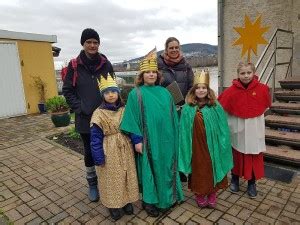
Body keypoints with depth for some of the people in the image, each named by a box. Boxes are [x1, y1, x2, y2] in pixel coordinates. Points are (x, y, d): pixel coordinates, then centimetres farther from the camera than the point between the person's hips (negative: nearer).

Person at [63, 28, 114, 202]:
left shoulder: (106, 64, 1)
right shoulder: (74, 66, -3)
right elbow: (67, 90, 0)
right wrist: (80, 108, -10)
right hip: (85, 118, 0)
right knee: (90, 151, 12)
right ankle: (92, 184, 31)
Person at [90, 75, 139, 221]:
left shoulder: (125, 110, 1)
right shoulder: (99, 114, -10)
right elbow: (96, 138, -10)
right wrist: (99, 158, -12)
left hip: (125, 150, 4)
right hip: (110, 152, -3)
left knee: (127, 176, 15)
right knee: (111, 178, 9)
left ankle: (127, 200, 35)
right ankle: (113, 204, 29)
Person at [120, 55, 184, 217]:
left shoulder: (164, 92, 8)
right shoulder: (136, 94, -5)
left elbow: (172, 116, 11)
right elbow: (133, 119, -8)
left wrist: (173, 137, 11)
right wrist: (137, 140, -12)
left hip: (166, 139, 4)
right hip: (148, 140, -4)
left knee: (166, 168, 15)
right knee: (150, 169, 7)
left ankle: (167, 197, 35)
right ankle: (149, 201, 25)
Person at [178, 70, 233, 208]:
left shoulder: (215, 107, -3)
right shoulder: (188, 109, -2)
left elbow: (222, 128, -1)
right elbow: (184, 130, 0)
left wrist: (222, 144, -5)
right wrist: (185, 148, -2)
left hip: (211, 145, 0)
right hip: (195, 146, 0)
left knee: (211, 169, 12)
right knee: (198, 170, 12)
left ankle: (212, 195, 32)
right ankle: (200, 195, 32)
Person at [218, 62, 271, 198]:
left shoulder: (262, 89, -8)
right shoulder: (232, 90, -12)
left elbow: (266, 105, 10)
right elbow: (221, 106, -3)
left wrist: (255, 114, 4)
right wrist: (236, 115, -3)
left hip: (254, 129, 1)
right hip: (237, 129, -1)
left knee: (254, 156, 8)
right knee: (236, 154, 13)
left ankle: (252, 183, 27)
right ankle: (235, 179, 33)